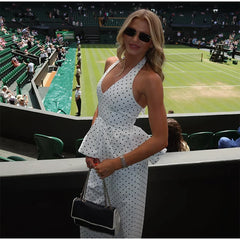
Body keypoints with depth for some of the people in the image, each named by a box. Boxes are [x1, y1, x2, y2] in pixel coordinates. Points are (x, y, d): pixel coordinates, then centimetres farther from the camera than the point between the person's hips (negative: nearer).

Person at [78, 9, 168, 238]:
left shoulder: (149, 79, -16)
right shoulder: (111, 63, 4)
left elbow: (160, 140, -17)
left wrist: (117, 163, -16)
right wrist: (92, 150, 4)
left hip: (126, 157, -6)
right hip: (100, 150, 6)